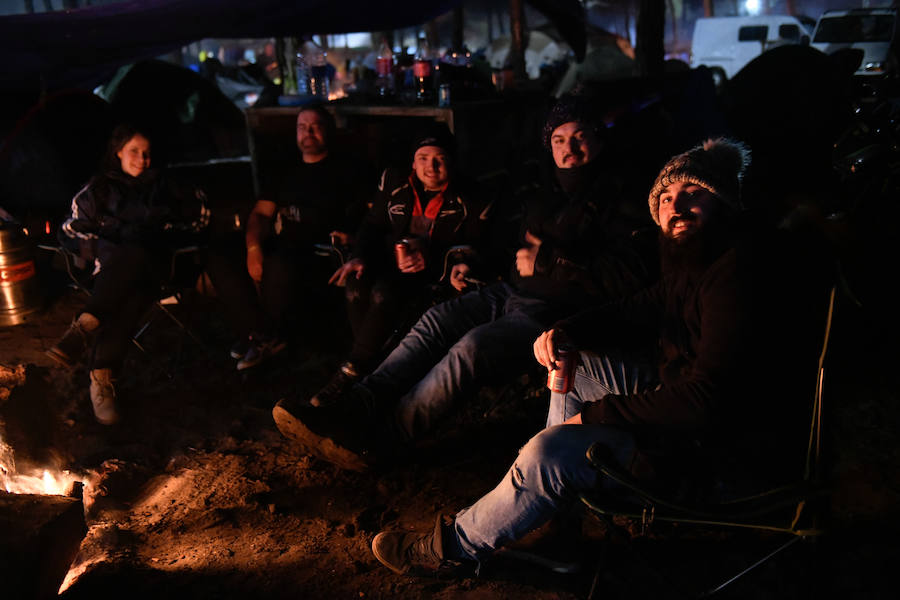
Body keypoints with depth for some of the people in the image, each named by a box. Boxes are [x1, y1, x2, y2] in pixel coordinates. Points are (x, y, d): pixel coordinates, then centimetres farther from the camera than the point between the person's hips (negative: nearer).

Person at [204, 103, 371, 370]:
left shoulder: (349, 171, 10)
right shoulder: (284, 172, 23)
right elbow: (260, 214, 16)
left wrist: (348, 236, -18)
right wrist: (253, 248, -3)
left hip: (319, 258, -5)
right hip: (277, 249, 5)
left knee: (280, 265, -38)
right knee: (218, 256, -18)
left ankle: (266, 337, -9)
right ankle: (264, 337, -18)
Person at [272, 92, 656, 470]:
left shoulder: (617, 205, -3)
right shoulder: (545, 191, 17)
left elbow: (631, 275, -18)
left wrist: (547, 260, -16)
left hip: (554, 312, -7)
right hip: (513, 293, 7)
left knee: (474, 345, -30)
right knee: (436, 322, -17)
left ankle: (373, 437, -30)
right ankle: (355, 410, -27)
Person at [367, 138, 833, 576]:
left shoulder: (743, 270, -27)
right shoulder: (698, 260, 7)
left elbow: (708, 399, -31)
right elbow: (640, 312, 17)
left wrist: (596, 414, -21)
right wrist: (564, 331, -3)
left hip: (733, 454, -11)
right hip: (697, 408, 11)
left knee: (549, 454, -21)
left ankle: (456, 544, 5)